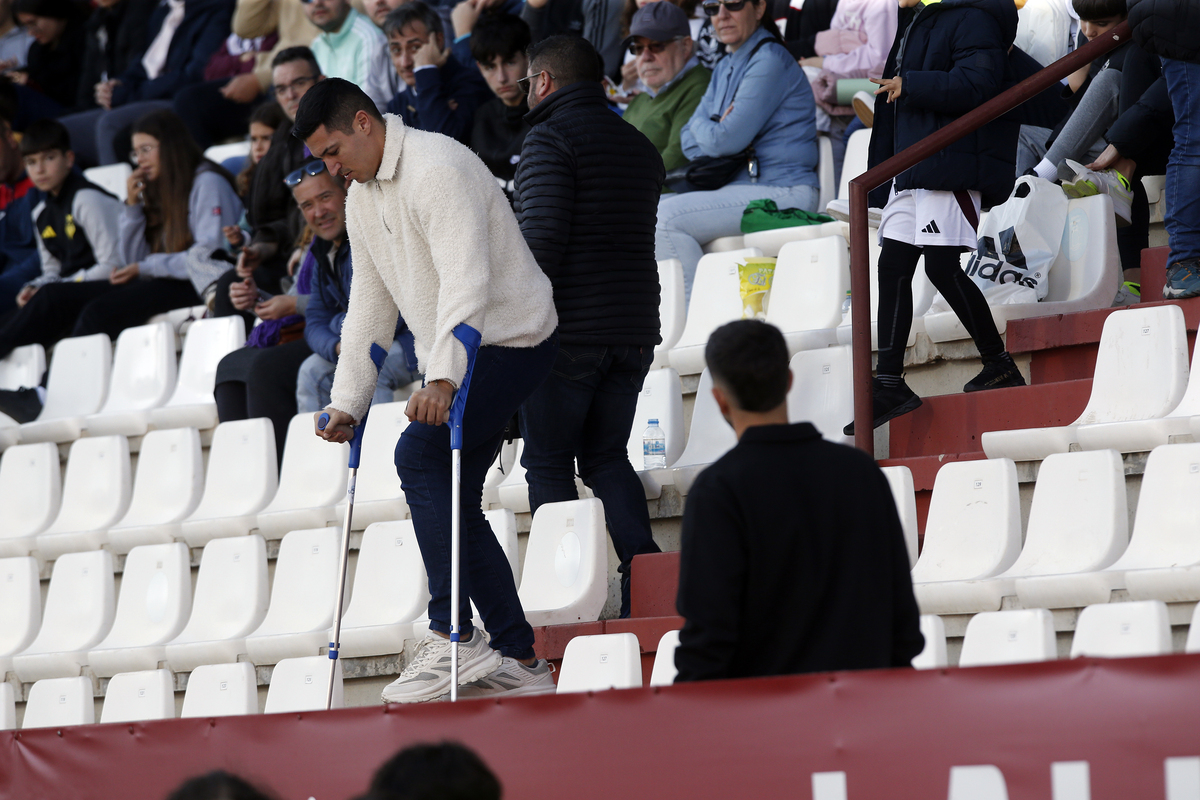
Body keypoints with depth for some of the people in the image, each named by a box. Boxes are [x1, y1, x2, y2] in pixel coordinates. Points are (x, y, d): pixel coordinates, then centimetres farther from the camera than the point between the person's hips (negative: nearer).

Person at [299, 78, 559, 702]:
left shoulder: (437, 168, -19)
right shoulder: (361, 198, 12)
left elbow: (466, 279, -29)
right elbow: (370, 305, 18)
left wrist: (443, 377, -39)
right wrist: (346, 400, 11)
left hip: (512, 338, -10)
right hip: (456, 359, 10)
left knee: (419, 456, -23)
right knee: (452, 495, 4)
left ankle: (453, 638, -22)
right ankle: (519, 658, 8)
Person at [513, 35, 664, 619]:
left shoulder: (550, 139, -9)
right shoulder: (640, 146, 16)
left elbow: (542, 240, -18)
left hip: (567, 330, -7)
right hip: (634, 330, 7)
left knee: (548, 462, 3)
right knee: (606, 455, 16)